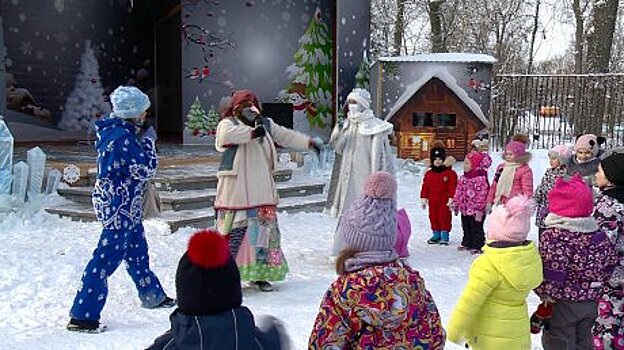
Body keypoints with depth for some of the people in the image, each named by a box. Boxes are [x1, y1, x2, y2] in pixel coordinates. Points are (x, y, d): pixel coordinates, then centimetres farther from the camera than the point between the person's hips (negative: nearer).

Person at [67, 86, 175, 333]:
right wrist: (149, 141, -5)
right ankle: (82, 316, -1)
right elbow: (145, 170, -17)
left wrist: (143, 142, 8)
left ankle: (153, 296, 39)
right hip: (120, 208, -10)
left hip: (125, 207, 10)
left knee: (137, 250, 22)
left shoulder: (112, 130, 8)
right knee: (106, 259, -6)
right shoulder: (123, 137, -22)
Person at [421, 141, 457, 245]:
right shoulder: (428, 174, 6)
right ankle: (436, 234, 23)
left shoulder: (450, 173, -6)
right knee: (433, 217, 10)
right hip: (432, 201, 4)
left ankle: (444, 235, 8)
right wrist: (423, 198, 8)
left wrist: (451, 199, -13)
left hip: (444, 200, -4)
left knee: (444, 217, -1)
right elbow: (425, 187, 10)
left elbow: (453, 187, -8)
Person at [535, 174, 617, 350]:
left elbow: (553, 269, -28)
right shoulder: (598, 233, -1)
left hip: (564, 302, -7)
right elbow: (611, 260, 9)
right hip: (591, 301, 7)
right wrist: (597, 283, 18)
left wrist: (545, 293, -13)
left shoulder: (554, 236, -24)